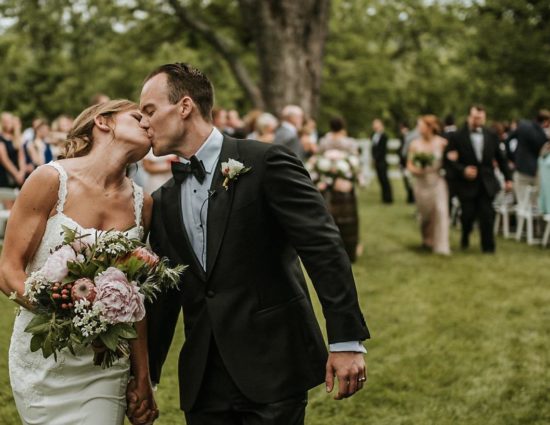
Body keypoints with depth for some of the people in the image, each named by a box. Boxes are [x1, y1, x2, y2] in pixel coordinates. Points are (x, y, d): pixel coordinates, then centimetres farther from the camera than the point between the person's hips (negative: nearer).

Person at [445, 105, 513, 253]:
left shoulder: (491, 136, 7)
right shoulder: (457, 137, -4)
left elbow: (501, 159, 14)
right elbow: (449, 160, -5)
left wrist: (508, 178, 12)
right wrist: (463, 170, -19)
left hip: (486, 184, 2)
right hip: (467, 184, -2)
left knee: (487, 215, -4)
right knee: (468, 215, 1)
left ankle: (488, 246, 6)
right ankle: (465, 236, 33)